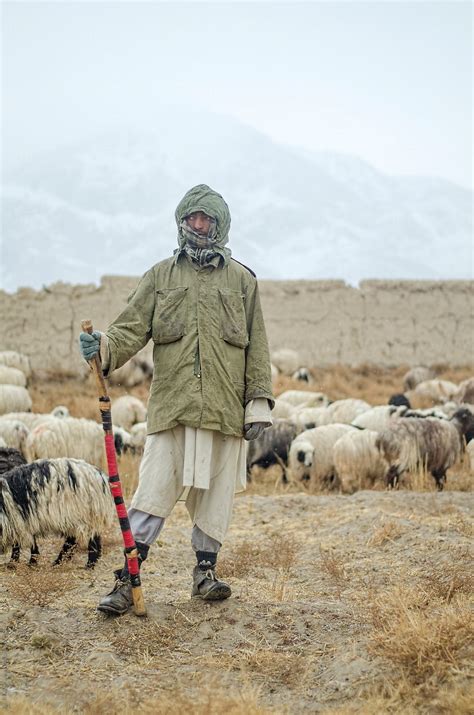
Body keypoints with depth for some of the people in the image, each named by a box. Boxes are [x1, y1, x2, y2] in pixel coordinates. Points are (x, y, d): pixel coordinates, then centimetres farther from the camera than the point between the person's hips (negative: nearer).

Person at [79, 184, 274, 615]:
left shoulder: (242, 280, 10)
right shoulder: (161, 276, 11)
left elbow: (257, 347, 9)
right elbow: (134, 327, 3)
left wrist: (259, 401, 2)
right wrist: (105, 346, -19)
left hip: (225, 408, 1)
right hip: (171, 405, -1)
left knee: (215, 492, 7)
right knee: (154, 491, -4)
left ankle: (206, 571, 22)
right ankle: (126, 580, -1)